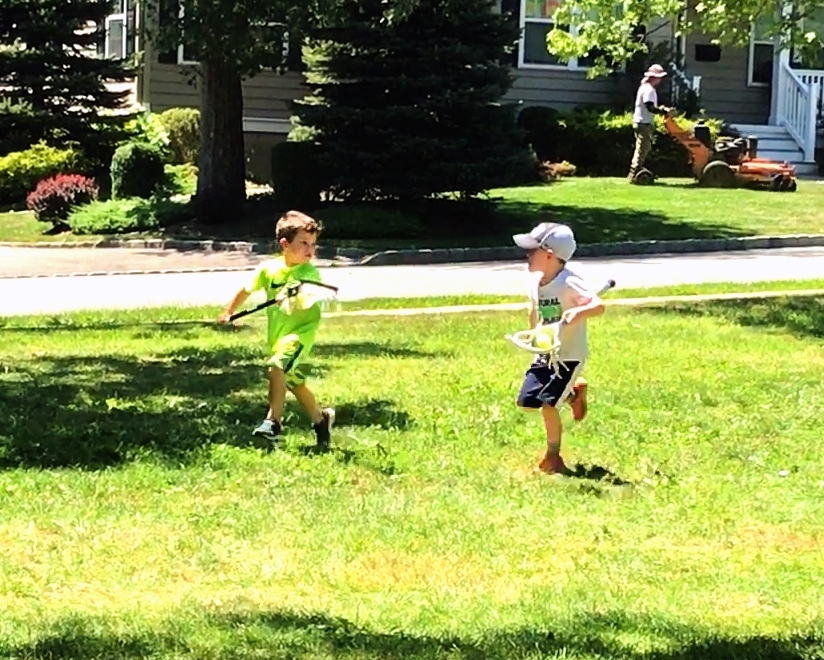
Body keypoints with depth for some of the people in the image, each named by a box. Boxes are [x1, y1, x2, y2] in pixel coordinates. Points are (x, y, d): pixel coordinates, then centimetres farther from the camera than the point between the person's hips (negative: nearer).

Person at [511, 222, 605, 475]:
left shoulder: (569, 283, -25)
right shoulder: (535, 281, -2)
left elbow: (599, 305, -36)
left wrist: (580, 312, -54)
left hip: (570, 356, -8)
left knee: (548, 404, -11)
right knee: (526, 402, 7)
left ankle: (553, 456, 10)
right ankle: (573, 392, 30)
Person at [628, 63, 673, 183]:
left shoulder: (645, 87, 16)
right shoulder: (649, 90, -17)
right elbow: (650, 108, -25)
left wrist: (660, 108, 8)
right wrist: (664, 111, -18)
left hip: (641, 122, 11)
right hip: (644, 123, -11)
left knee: (642, 149, 16)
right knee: (642, 149, -8)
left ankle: (634, 174, 20)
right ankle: (634, 175, -7)